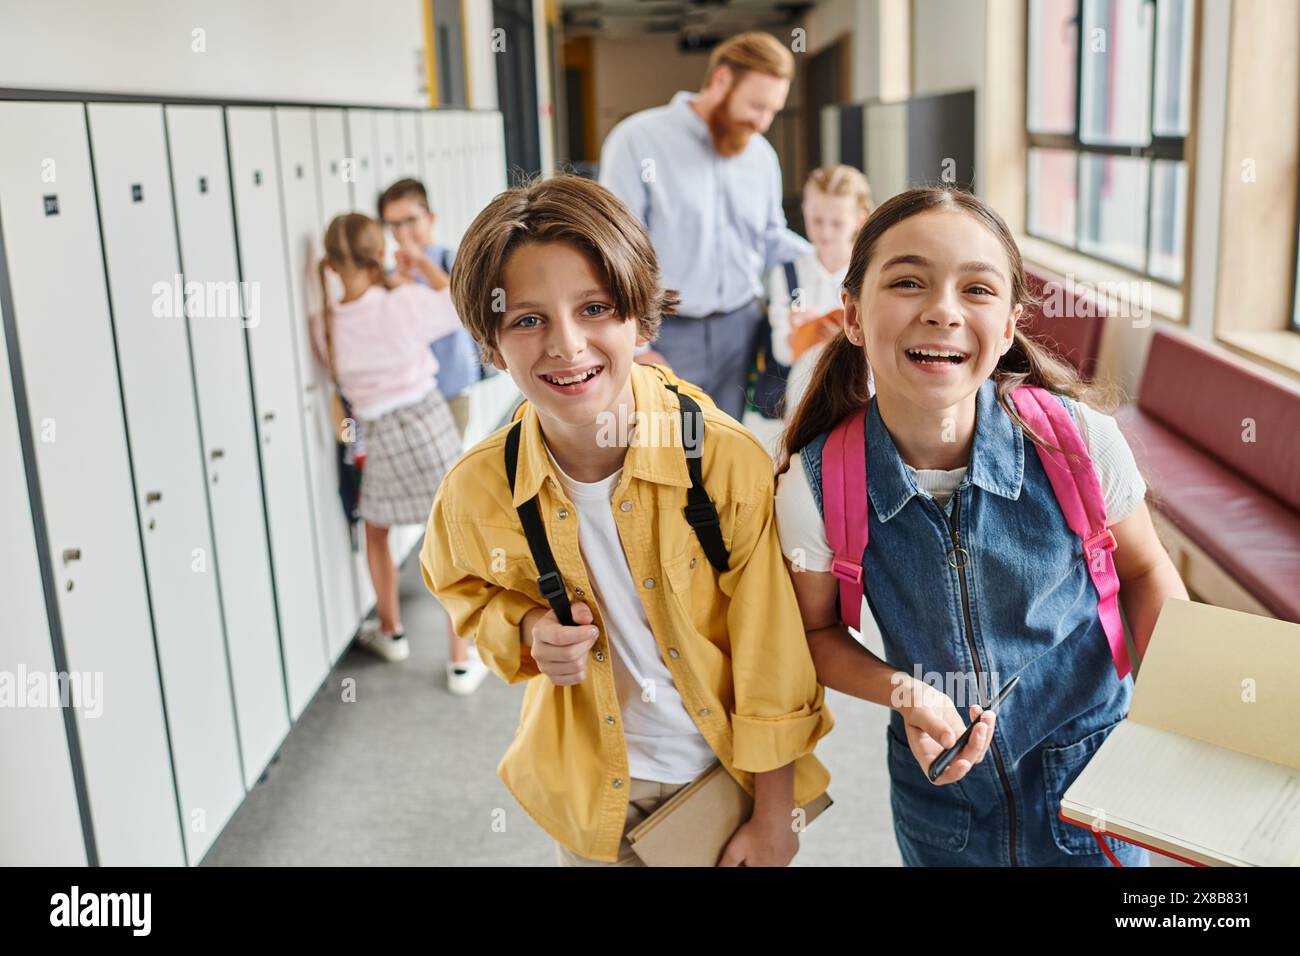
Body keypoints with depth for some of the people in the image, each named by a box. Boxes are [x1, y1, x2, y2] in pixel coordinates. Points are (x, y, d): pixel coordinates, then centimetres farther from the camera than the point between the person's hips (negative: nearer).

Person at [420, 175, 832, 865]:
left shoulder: (726, 459, -24)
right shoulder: (476, 491, -17)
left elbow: (773, 659, -14)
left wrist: (772, 822, -7)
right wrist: (526, 633, -16)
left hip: (730, 771, -1)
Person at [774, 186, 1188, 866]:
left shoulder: (1079, 440, -21)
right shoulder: (814, 484, -20)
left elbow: (1145, 570, -2)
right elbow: (819, 632, -4)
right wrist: (903, 692, -22)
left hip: (1093, 772, 0)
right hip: (941, 794, 0)